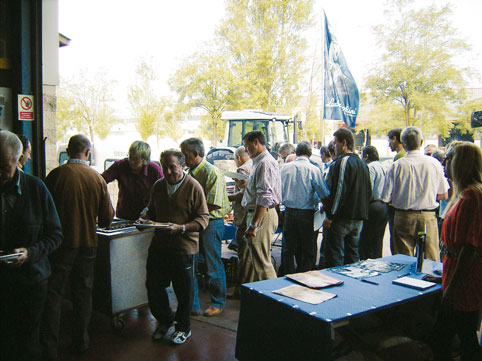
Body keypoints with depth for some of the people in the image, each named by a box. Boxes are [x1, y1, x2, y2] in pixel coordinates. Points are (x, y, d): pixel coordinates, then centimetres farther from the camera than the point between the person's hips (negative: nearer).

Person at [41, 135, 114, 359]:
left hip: (61, 243, -2)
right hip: (87, 243, 2)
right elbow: (106, 219, 0)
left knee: (53, 294, 6)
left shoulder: (56, 175, -11)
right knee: (83, 293, 14)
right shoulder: (97, 178, -4)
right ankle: (80, 342, 24)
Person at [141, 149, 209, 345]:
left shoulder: (193, 187, -9)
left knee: (184, 290, 8)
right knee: (153, 285, 11)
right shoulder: (158, 186, 8)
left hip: (184, 246, -5)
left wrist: (181, 228, -24)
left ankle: (183, 327, 29)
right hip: (159, 244, 5)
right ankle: (164, 320, 35)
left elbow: (203, 218, -11)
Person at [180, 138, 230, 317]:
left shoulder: (211, 172, -14)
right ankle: (192, 305, 21)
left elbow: (212, 205, -19)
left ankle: (218, 303, 22)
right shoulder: (191, 172, 12)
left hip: (211, 224, -8)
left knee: (213, 266, 4)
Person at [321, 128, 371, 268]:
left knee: (334, 257, -3)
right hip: (359, 217, 9)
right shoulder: (362, 163, 14)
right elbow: (368, 191, 18)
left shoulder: (343, 161, -13)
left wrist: (330, 215, -15)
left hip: (342, 218, -9)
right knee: (352, 255, 15)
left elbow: (339, 191, -19)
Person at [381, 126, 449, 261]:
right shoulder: (434, 163, -1)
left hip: (403, 218, -1)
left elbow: (386, 199, -8)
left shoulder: (396, 166, -9)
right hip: (428, 217, 2)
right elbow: (444, 195, 6)